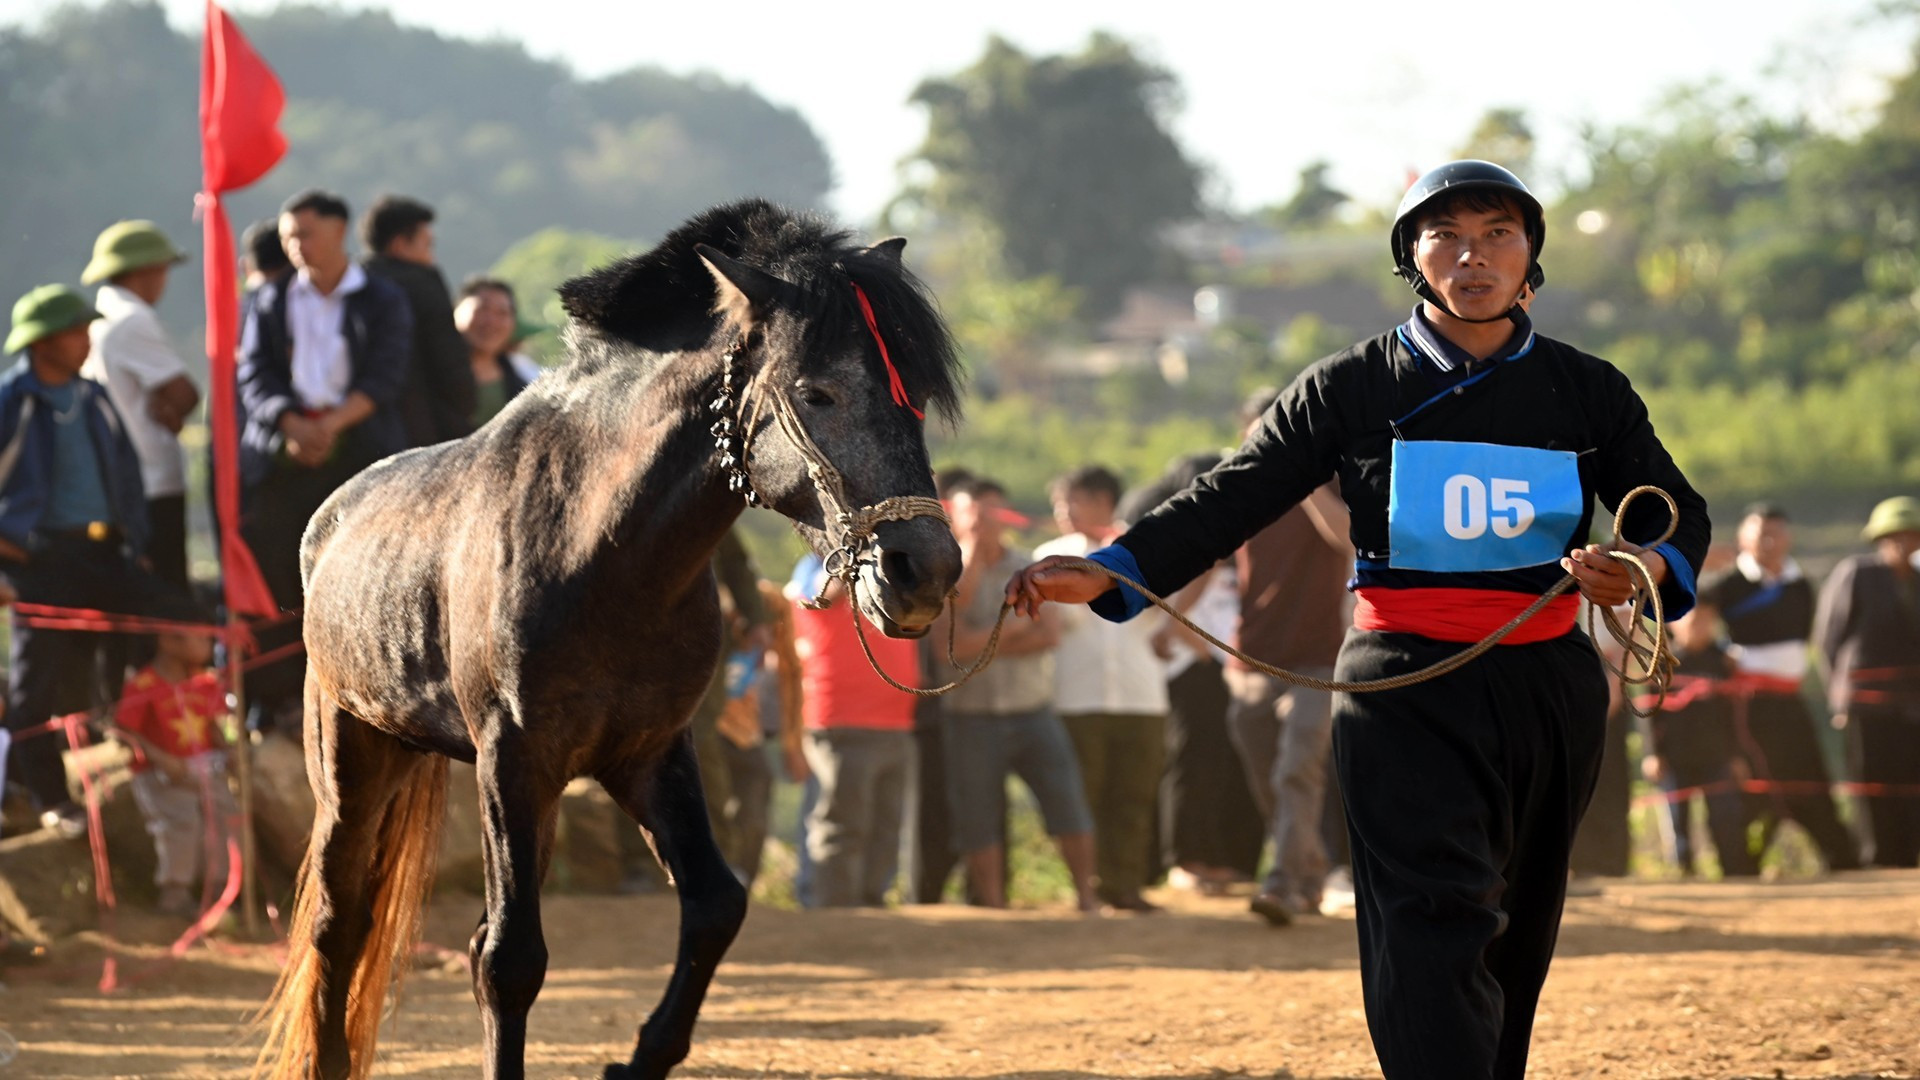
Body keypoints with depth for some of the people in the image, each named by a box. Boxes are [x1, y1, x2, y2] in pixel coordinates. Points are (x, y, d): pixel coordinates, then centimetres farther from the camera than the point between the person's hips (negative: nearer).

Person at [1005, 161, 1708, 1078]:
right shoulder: (1351, 389, 2)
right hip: (1405, 687, -3)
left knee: (1518, 938, 12)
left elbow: (1679, 514, 11)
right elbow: (1232, 500, -1)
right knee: (1433, 924, -17)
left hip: (1548, 689, 3)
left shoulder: (1587, 391, 8)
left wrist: (1645, 569, -15)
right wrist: (1102, 574, -15)